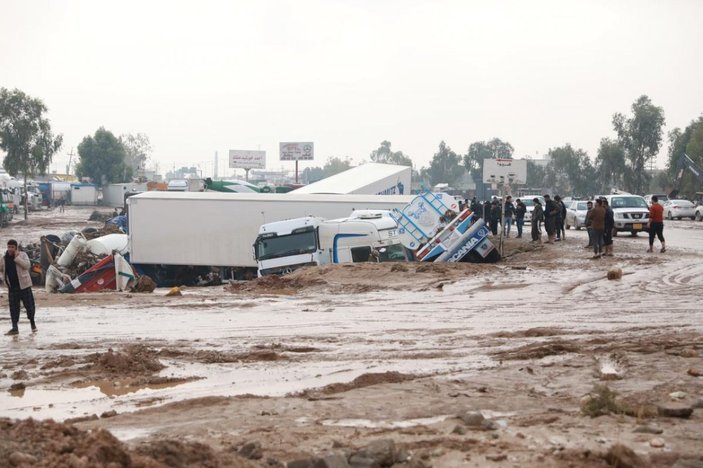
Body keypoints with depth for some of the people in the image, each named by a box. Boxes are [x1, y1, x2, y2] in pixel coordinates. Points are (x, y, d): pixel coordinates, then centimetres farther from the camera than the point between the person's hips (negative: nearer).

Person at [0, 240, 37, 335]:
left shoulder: (22, 255, -4)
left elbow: (27, 265, -19)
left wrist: (17, 258, -22)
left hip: (24, 285, -3)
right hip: (12, 287, 3)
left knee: (29, 304, 3)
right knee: (13, 307, 2)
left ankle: (32, 323, 24)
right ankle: (14, 328, 5)